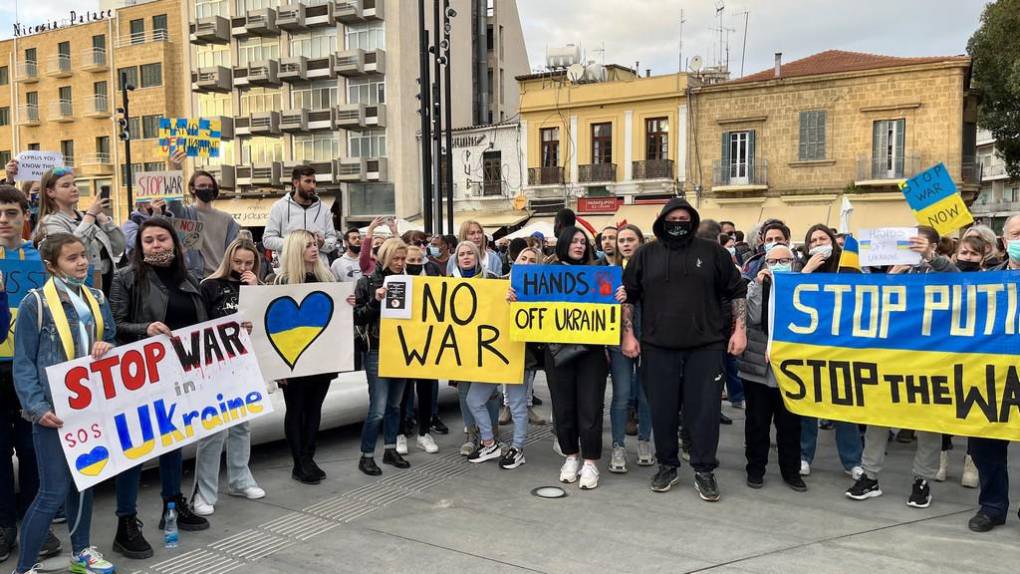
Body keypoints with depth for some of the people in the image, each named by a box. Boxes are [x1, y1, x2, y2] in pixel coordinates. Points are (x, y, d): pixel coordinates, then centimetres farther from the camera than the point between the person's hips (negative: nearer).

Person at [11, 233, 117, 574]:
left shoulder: (96, 300, 8)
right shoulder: (35, 303, -9)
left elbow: (111, 343, 14)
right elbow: (23, 363, -9)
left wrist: (107, 348, -11)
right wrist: (36, 406, -18)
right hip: (54, 410, -6)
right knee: (54, 491, -5)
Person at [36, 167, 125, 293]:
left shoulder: (83, 216, 15)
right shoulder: (51, 222, -3)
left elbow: (118, 247, 9)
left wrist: (101, 216, 1)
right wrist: (91, 214, -15)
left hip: (106, 284, 6)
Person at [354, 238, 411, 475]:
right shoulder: (367, 282, -4)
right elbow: (357, 317, -7)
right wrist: (375, 301, -20)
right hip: (377, 351, -5)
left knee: (394, 404, 13)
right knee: (378, 408, -6)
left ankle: (390, 450, 26)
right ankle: (366, 456, 8)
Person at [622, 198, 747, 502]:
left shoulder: (713, 252, 4)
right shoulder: (646, 255, 7)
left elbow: (737, 291, 8)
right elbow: (628, 295, 9)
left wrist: (740, 329, 0)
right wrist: (628, 334, 1)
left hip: (705, 346, -1)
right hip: (658, 347, 1)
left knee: (705, 409, 1)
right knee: (662, 410, 7)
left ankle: (704, 471, 13)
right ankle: (667, 466, 23)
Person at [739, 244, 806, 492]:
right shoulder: (755, 286, 5)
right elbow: (753, 318, -12)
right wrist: (759, 285, -14)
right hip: (758, 365, 0)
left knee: (790, 422, 8)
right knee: (757, 421, 8)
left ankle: (791, 470, 21)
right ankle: (755, 468, 20)